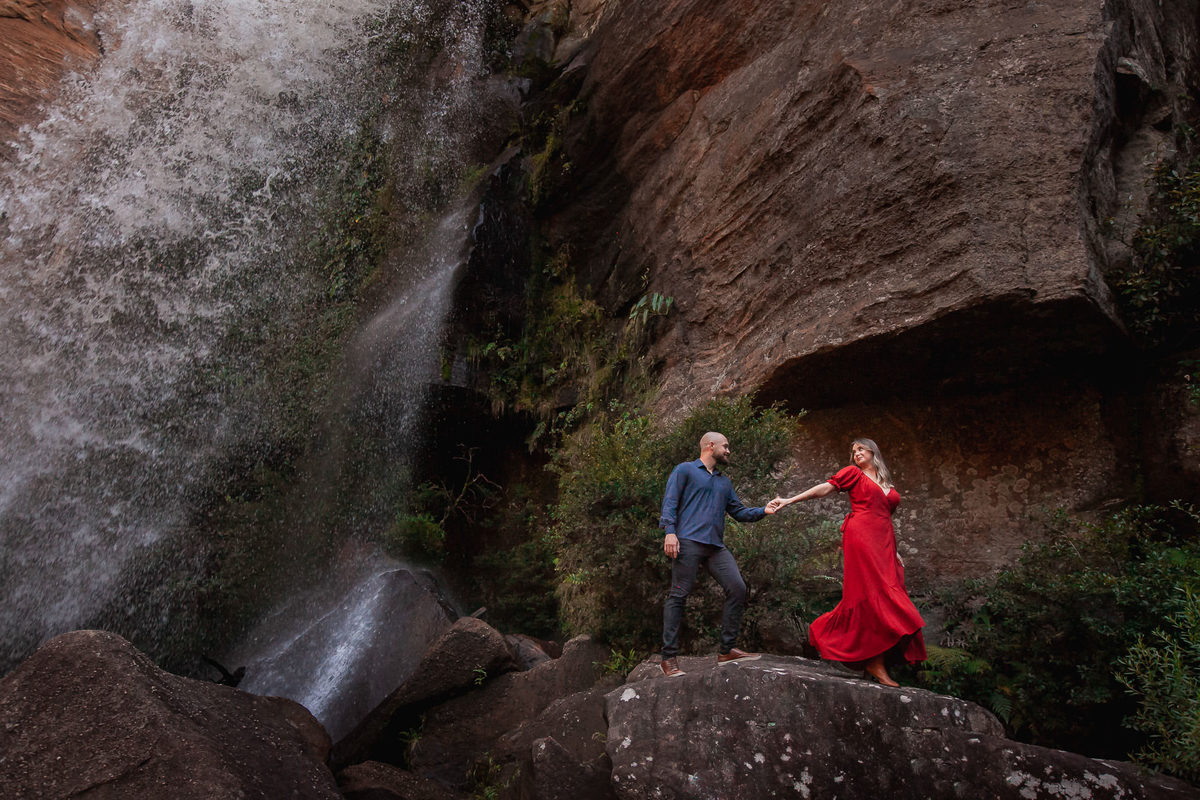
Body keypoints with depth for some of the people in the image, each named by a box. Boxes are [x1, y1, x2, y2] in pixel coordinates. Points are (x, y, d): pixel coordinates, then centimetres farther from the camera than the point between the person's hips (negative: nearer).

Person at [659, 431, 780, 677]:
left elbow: (739, 512, 25)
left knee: (737, 589, -3)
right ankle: (669, 658, -5)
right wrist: (670, 531, -16)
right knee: (678, 595, -8)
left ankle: (727, 650, 7)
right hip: (688, 542, -7)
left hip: (716, 546, 7)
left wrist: (763, 511, 9)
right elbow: (670, 502, -2)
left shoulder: (724, 481, 28)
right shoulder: (685, 470, 8)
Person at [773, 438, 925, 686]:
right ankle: (876, 663, -10)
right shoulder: (853, 473, 8)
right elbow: (824, 489, 3)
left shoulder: (886, 485, 24)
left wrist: (894, 552, 20)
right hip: (860, 537, -6)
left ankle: (824, 630, 12)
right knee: (874, 595, -12)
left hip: (882, 544, 6)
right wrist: (789, 501, -4)